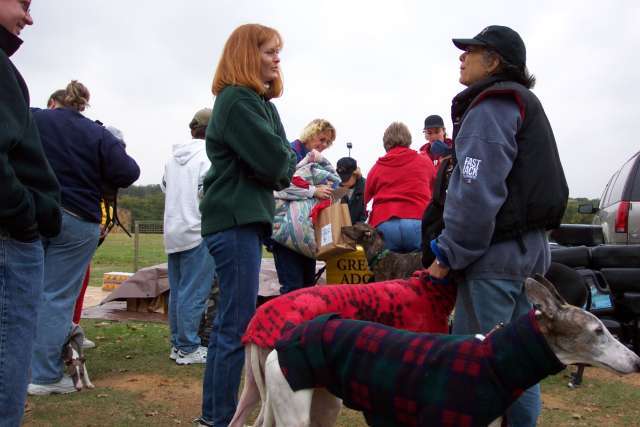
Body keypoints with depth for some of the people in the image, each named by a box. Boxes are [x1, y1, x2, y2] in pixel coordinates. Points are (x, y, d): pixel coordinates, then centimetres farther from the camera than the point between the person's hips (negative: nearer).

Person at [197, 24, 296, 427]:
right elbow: (275, 161, -18)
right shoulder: (237, 100, -11)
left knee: (229, 320, 13)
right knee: (239, 325, -8)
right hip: (235, 222, -10)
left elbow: (283, 162, 15)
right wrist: (288, 162, 2)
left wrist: (283, 165, -5)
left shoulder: (259, 102, 19)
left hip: (244, 219, 10)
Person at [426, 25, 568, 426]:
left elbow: (478, 193, -20)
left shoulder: (490, 107, -10)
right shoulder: (524, 104, 21)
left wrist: (450, 254, -13)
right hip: (530, 247, 10)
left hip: (495, 253, -10)